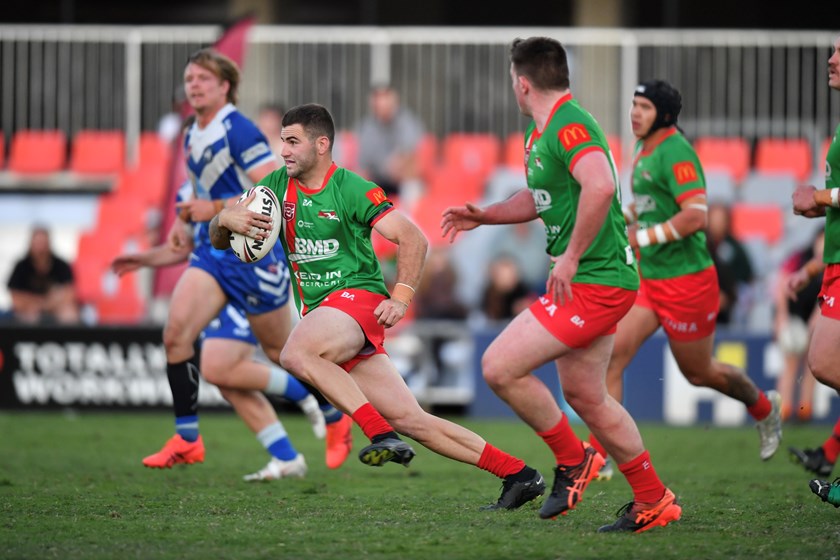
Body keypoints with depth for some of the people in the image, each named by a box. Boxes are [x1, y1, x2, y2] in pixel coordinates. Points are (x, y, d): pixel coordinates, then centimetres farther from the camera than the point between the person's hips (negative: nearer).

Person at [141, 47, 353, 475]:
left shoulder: (238, 130, -16)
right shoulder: (192, 136, 10)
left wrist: (215, 209, -26)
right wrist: (185, 222, 12)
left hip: (254, 254, -7)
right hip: (212, 251, 7)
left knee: (282, 352, 6)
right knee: (176, 332, -13)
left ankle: (336, 421, 30)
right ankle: (186, 440, -7)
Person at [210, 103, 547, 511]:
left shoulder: (352, 189, -6)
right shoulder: (278, 185, 11)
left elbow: (413, 238, -7)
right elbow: (218, 240, 12)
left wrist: (401, 298, -17)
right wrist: (226, 219, -11)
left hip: (358, 298, -6)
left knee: (295, 354, -35)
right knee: (409, 419, -2)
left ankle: (383, 435, -33)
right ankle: (518, 475, 1)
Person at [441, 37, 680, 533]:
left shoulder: (570, 127, -18)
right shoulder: (541, 133, 14)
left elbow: (600, 186, -35)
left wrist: (572, 257, -28)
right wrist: (485, 215, 18)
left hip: (594, 282, -10)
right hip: (591, 281, 10)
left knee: (500, 366, -10)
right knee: (583, 396, 15)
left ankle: (573, 460, 5)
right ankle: (654, 502, 23)